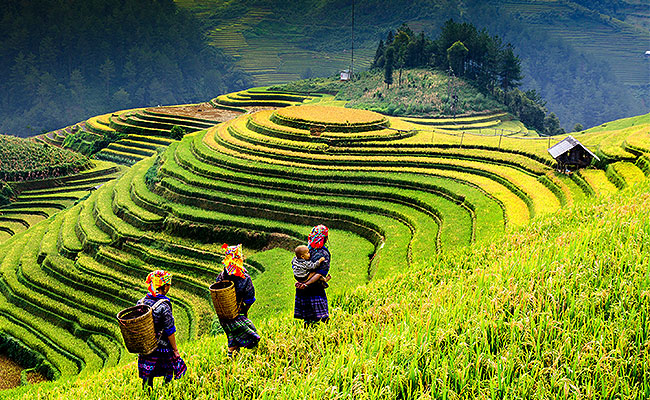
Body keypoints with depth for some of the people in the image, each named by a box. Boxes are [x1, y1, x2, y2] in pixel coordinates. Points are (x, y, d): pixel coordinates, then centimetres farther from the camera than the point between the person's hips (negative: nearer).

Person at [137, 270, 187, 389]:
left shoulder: (141, 302, -2)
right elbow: (170, 332, -16)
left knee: (147, 375, 13)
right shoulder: (164, 306, -20)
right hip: (161, 348, -5)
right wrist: (175, 349, -6)